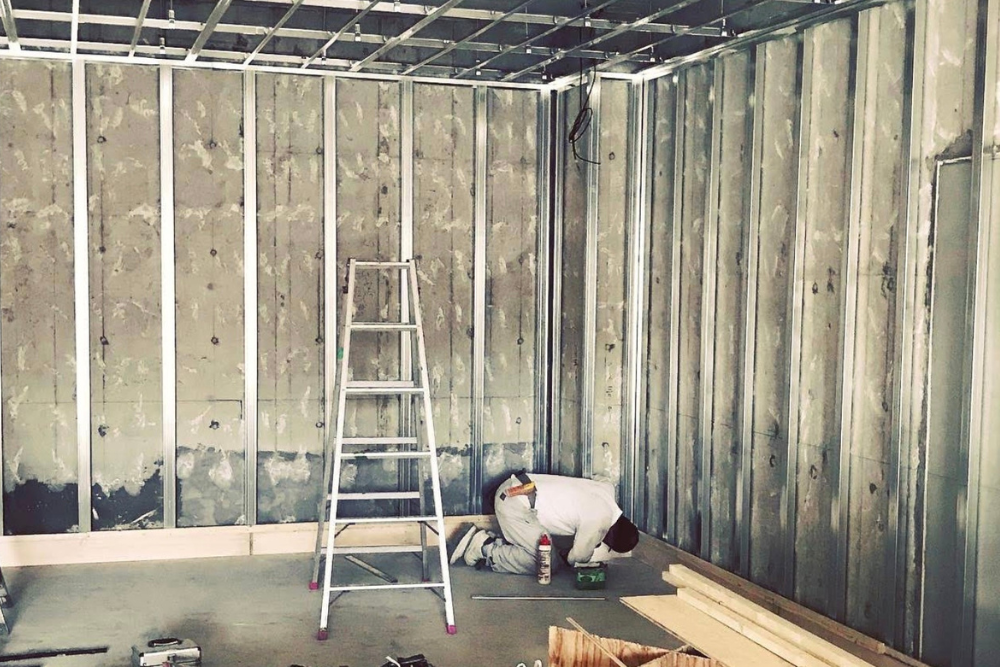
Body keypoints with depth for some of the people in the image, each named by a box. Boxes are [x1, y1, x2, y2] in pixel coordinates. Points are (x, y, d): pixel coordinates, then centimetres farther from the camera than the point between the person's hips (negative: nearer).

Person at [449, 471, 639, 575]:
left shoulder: (607, 490, 8)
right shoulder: (600, 520, -16)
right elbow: (578, 558, -6)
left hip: (514, 488, 10)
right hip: (515, 505, -10)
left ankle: (487, 540, 10)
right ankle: (486, 549, -4)